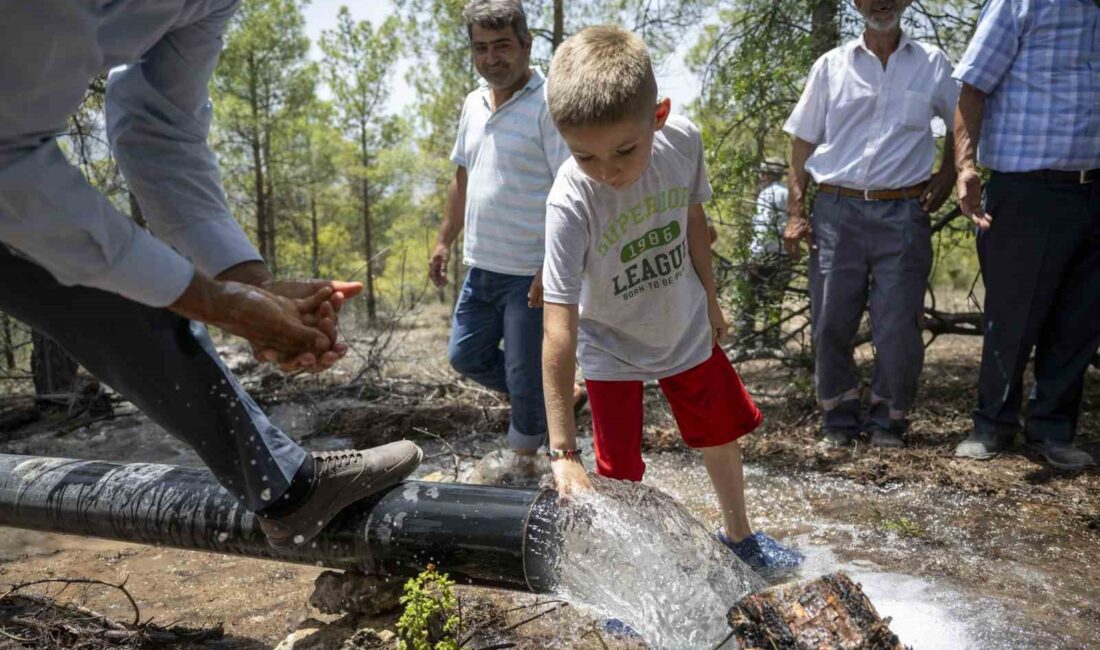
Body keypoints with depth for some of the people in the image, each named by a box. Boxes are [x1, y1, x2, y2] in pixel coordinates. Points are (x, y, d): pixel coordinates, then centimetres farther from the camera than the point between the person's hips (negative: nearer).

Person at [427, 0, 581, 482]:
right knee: (466, 355, 17)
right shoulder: (474, 104, 12)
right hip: (482, 265, 8)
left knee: (525, 373, 5)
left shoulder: (549, 104, -14)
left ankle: (524, 459, 29)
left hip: (530, 274, -8)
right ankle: (551, 401, 36)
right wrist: (446, 240, 19)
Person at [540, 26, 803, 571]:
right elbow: (559, 332, -37)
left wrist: (709, 298, 10)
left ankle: (737, 532, 48)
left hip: (685, 330, 5)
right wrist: (562, 452, -37)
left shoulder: (683, 141, -22)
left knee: (721, 433, 20)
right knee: (619, 475, -3)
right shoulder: (570, 205, -34)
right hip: (611, 348, -4)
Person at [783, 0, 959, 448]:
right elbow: (802, 143, 8)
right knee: (830, 324, 2)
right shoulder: (831, 66, 9)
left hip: (903, 214, 0)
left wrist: (948, 173, 6)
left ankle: (888, 419, 18)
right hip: (836, 210, 1)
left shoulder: (932, 64, 10)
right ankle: (839, 417, 18)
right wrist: (795, 213, 1)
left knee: (898, 328, -2)